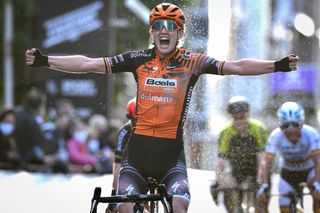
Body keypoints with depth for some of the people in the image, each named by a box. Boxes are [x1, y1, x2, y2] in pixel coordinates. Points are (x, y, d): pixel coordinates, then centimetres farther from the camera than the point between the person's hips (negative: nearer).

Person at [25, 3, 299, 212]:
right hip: (138, 148, 1)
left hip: (171, 151, -1)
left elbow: (236, 66, -12)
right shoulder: (139, 60, 2)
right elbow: (89, 64, -2)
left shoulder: (192, 63, -2)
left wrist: (277, 66, -25)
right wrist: (45, 61, -10)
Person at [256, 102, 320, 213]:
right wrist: (264, 187, -48)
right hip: (288, 173, 1)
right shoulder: (276, 136, -29)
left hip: (309, 170, -1)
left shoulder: (311, 133, -31)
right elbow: (266, 162, -34)